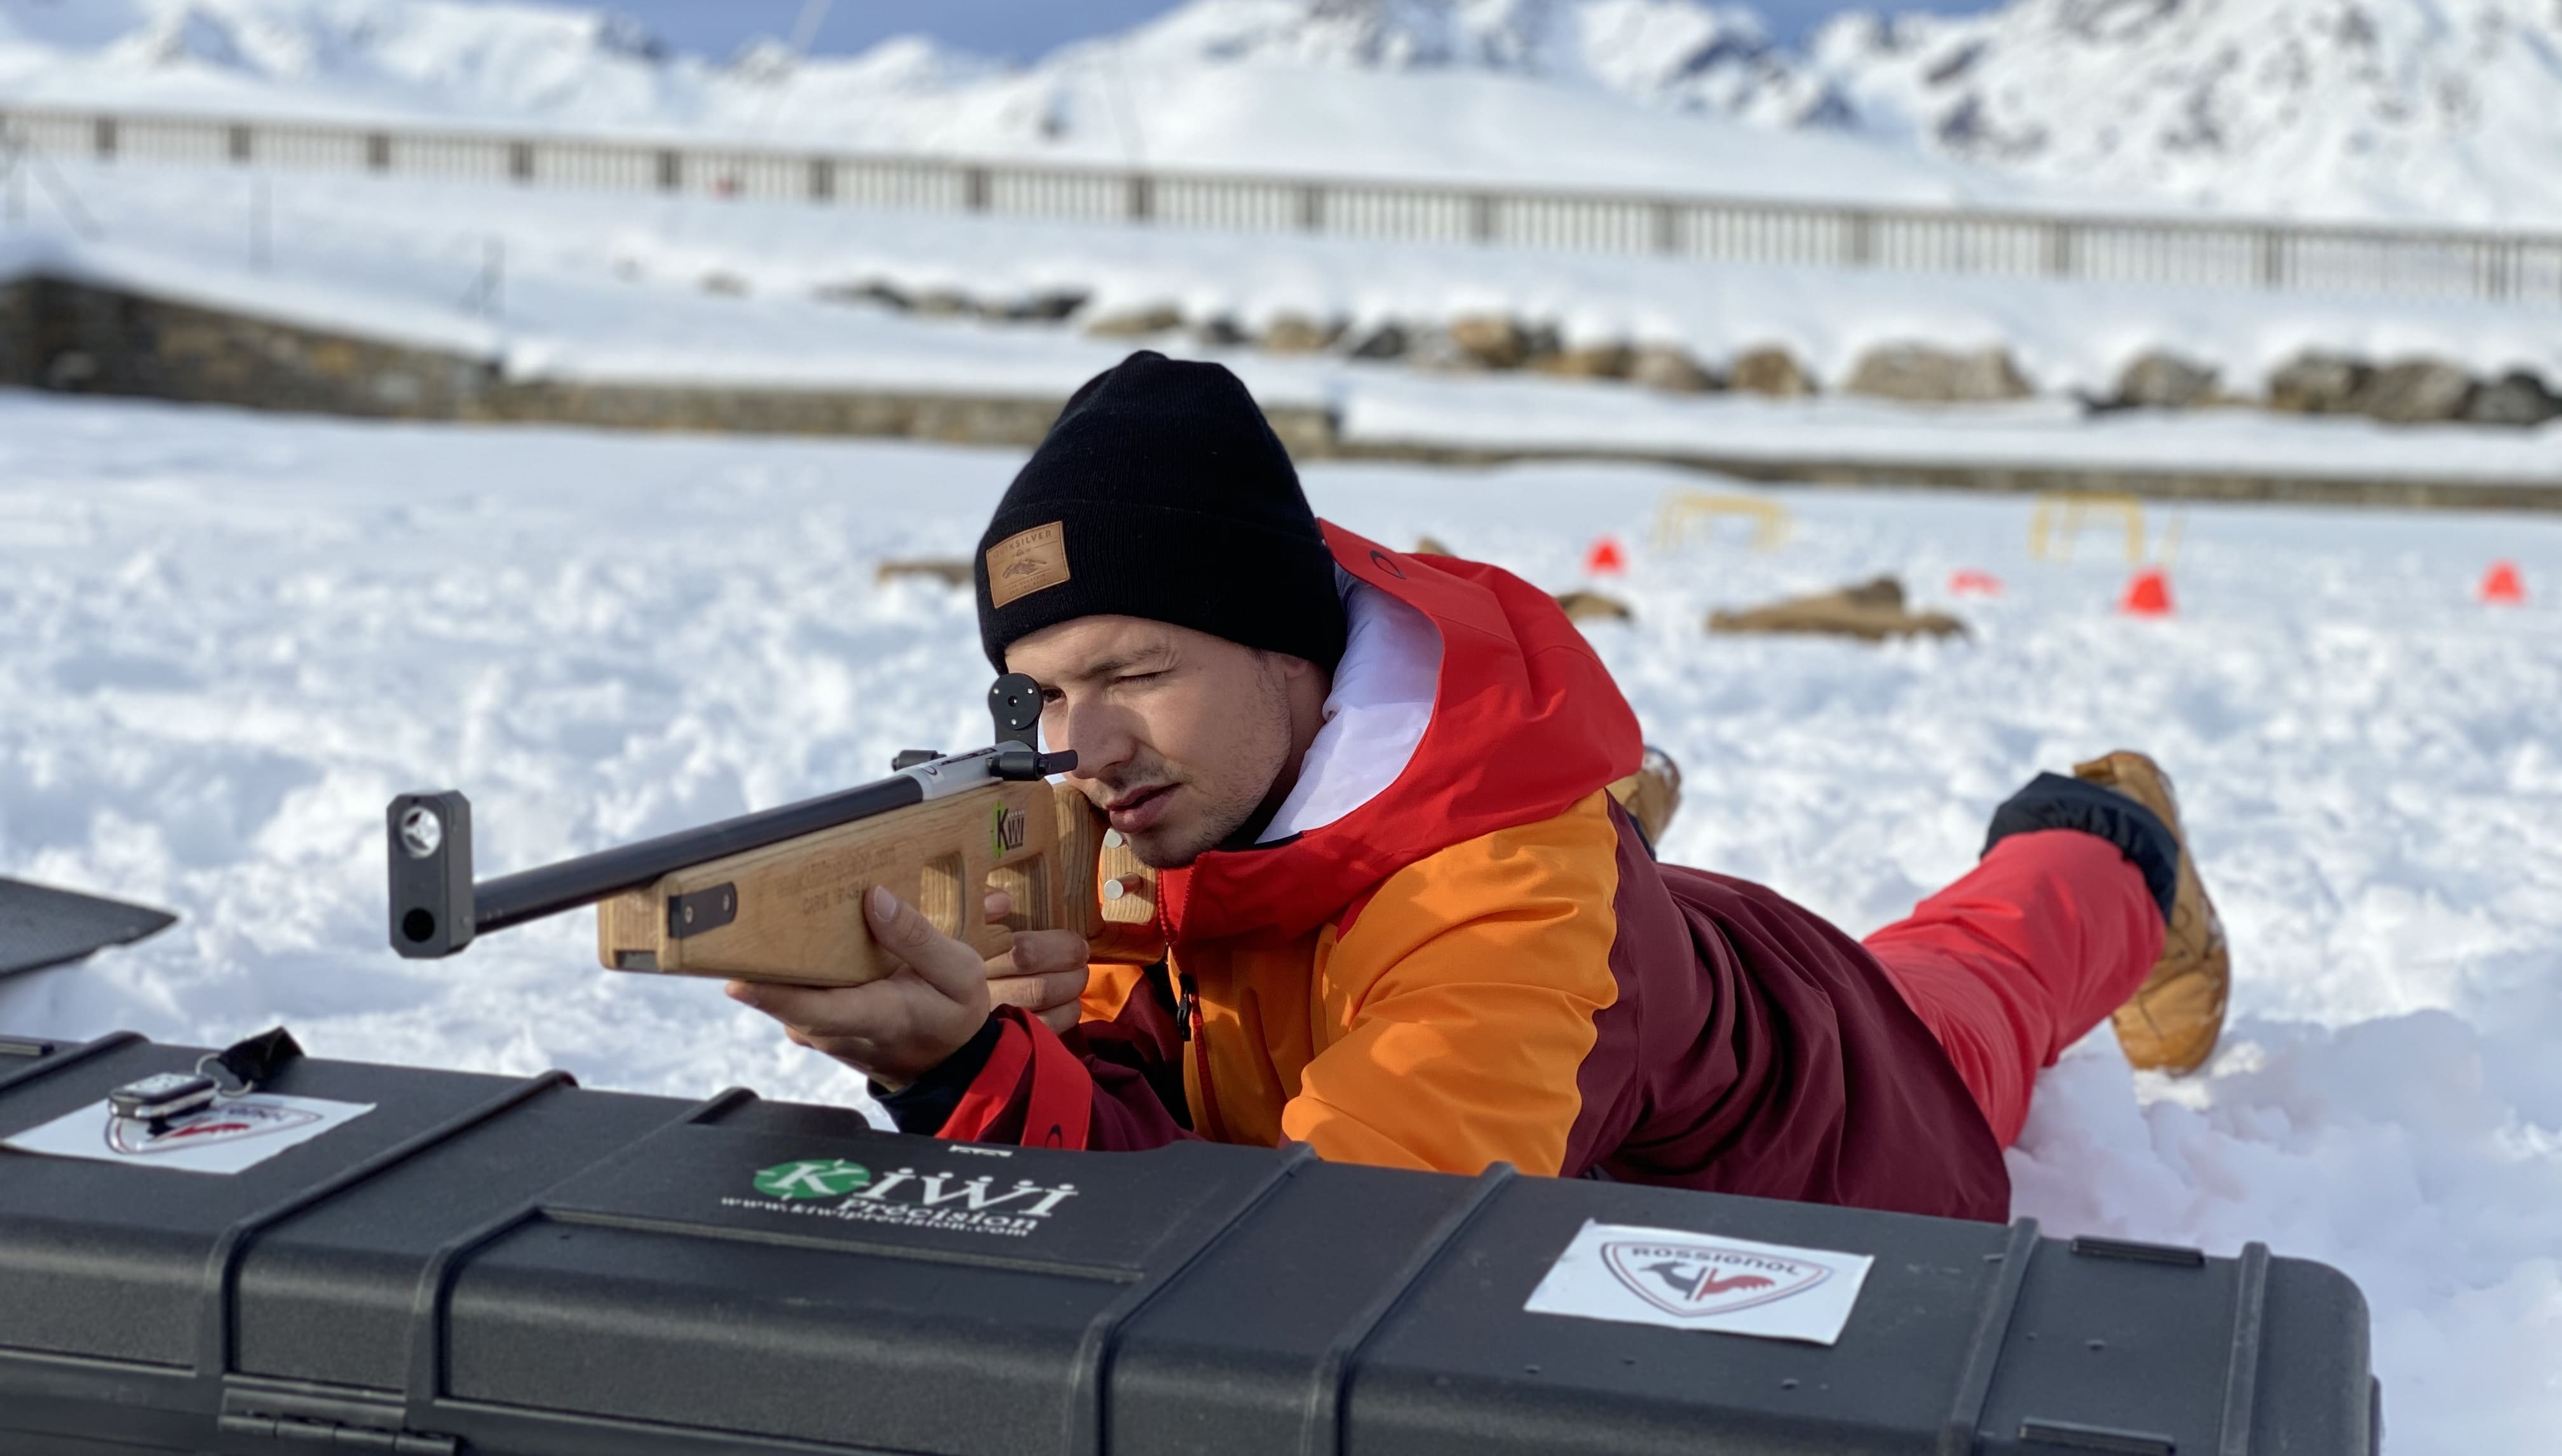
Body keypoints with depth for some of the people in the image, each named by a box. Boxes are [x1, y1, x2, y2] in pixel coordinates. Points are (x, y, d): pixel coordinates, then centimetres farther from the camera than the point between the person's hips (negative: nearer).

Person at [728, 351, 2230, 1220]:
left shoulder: (1507, 888, -49)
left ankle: (2106, 855, 60)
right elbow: (1133, 1135, -31)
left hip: (1808, 1164, -3)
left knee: (1959, 1005, 31)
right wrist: (960, 1063, -55)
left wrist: (965, 1063, -68)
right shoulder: (1171, 790, -30)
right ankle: (1606, 824, 61)